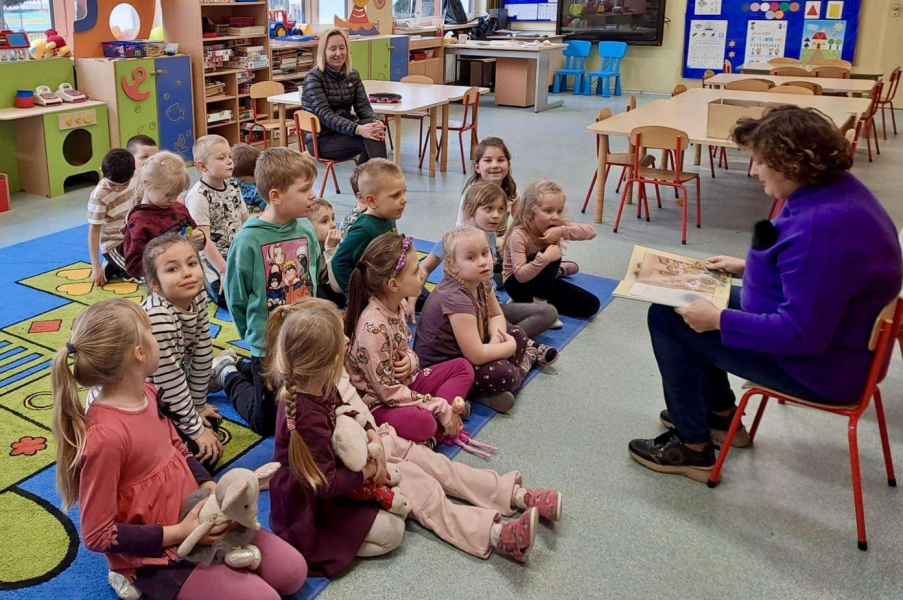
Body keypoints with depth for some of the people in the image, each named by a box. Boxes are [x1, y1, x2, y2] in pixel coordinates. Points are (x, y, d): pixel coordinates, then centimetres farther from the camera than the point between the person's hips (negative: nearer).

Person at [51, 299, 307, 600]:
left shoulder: (146, 393, -5)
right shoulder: (104, 437, -31)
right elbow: (98, 536, -22)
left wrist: (208, 485, -4)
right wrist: (179, 534, -22)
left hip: (194, 518, 7)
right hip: (154, 555, -7)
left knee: (293, 572, 5)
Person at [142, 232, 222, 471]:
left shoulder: (198, 297, -11)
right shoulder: (157, 318, -33)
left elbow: (202, 356, 0)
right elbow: (170, 381, -25)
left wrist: (198, 405, 8)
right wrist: (195, 429, -15)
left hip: (163, 398, 8)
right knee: (205, 452, -9)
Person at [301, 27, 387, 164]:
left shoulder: (353, 75, 11)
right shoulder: (313, 78, -9)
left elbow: (363, 106, 2)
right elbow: (325, 115, -20)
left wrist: (375, 122, -23)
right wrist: (358, 129, -35)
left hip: (346, 131, 5)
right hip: (322, 139, -5)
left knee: (375, 135, -28)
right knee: (369, 142, -29)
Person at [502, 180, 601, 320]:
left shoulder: (556, 226, -12)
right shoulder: (519, 235, -28)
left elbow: (591, 231, -20)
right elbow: (520, 275, -35)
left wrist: (563, 231, -35)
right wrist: (545, 258, -49)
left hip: (543, 280, 6)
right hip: (518, 283, -6)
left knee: (591, 305, -3)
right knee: (552, 258, -35)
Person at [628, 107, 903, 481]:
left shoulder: (821, 226, -34)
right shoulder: (835, 188, -1)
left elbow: (802, 333, -32)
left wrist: (720, 320, -23)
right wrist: (747, 267, 14)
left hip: (822, 365, -10)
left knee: (668, 319, -7)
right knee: (695, 302, 20)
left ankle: (693, 447, 7)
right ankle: (721, 415, 32)